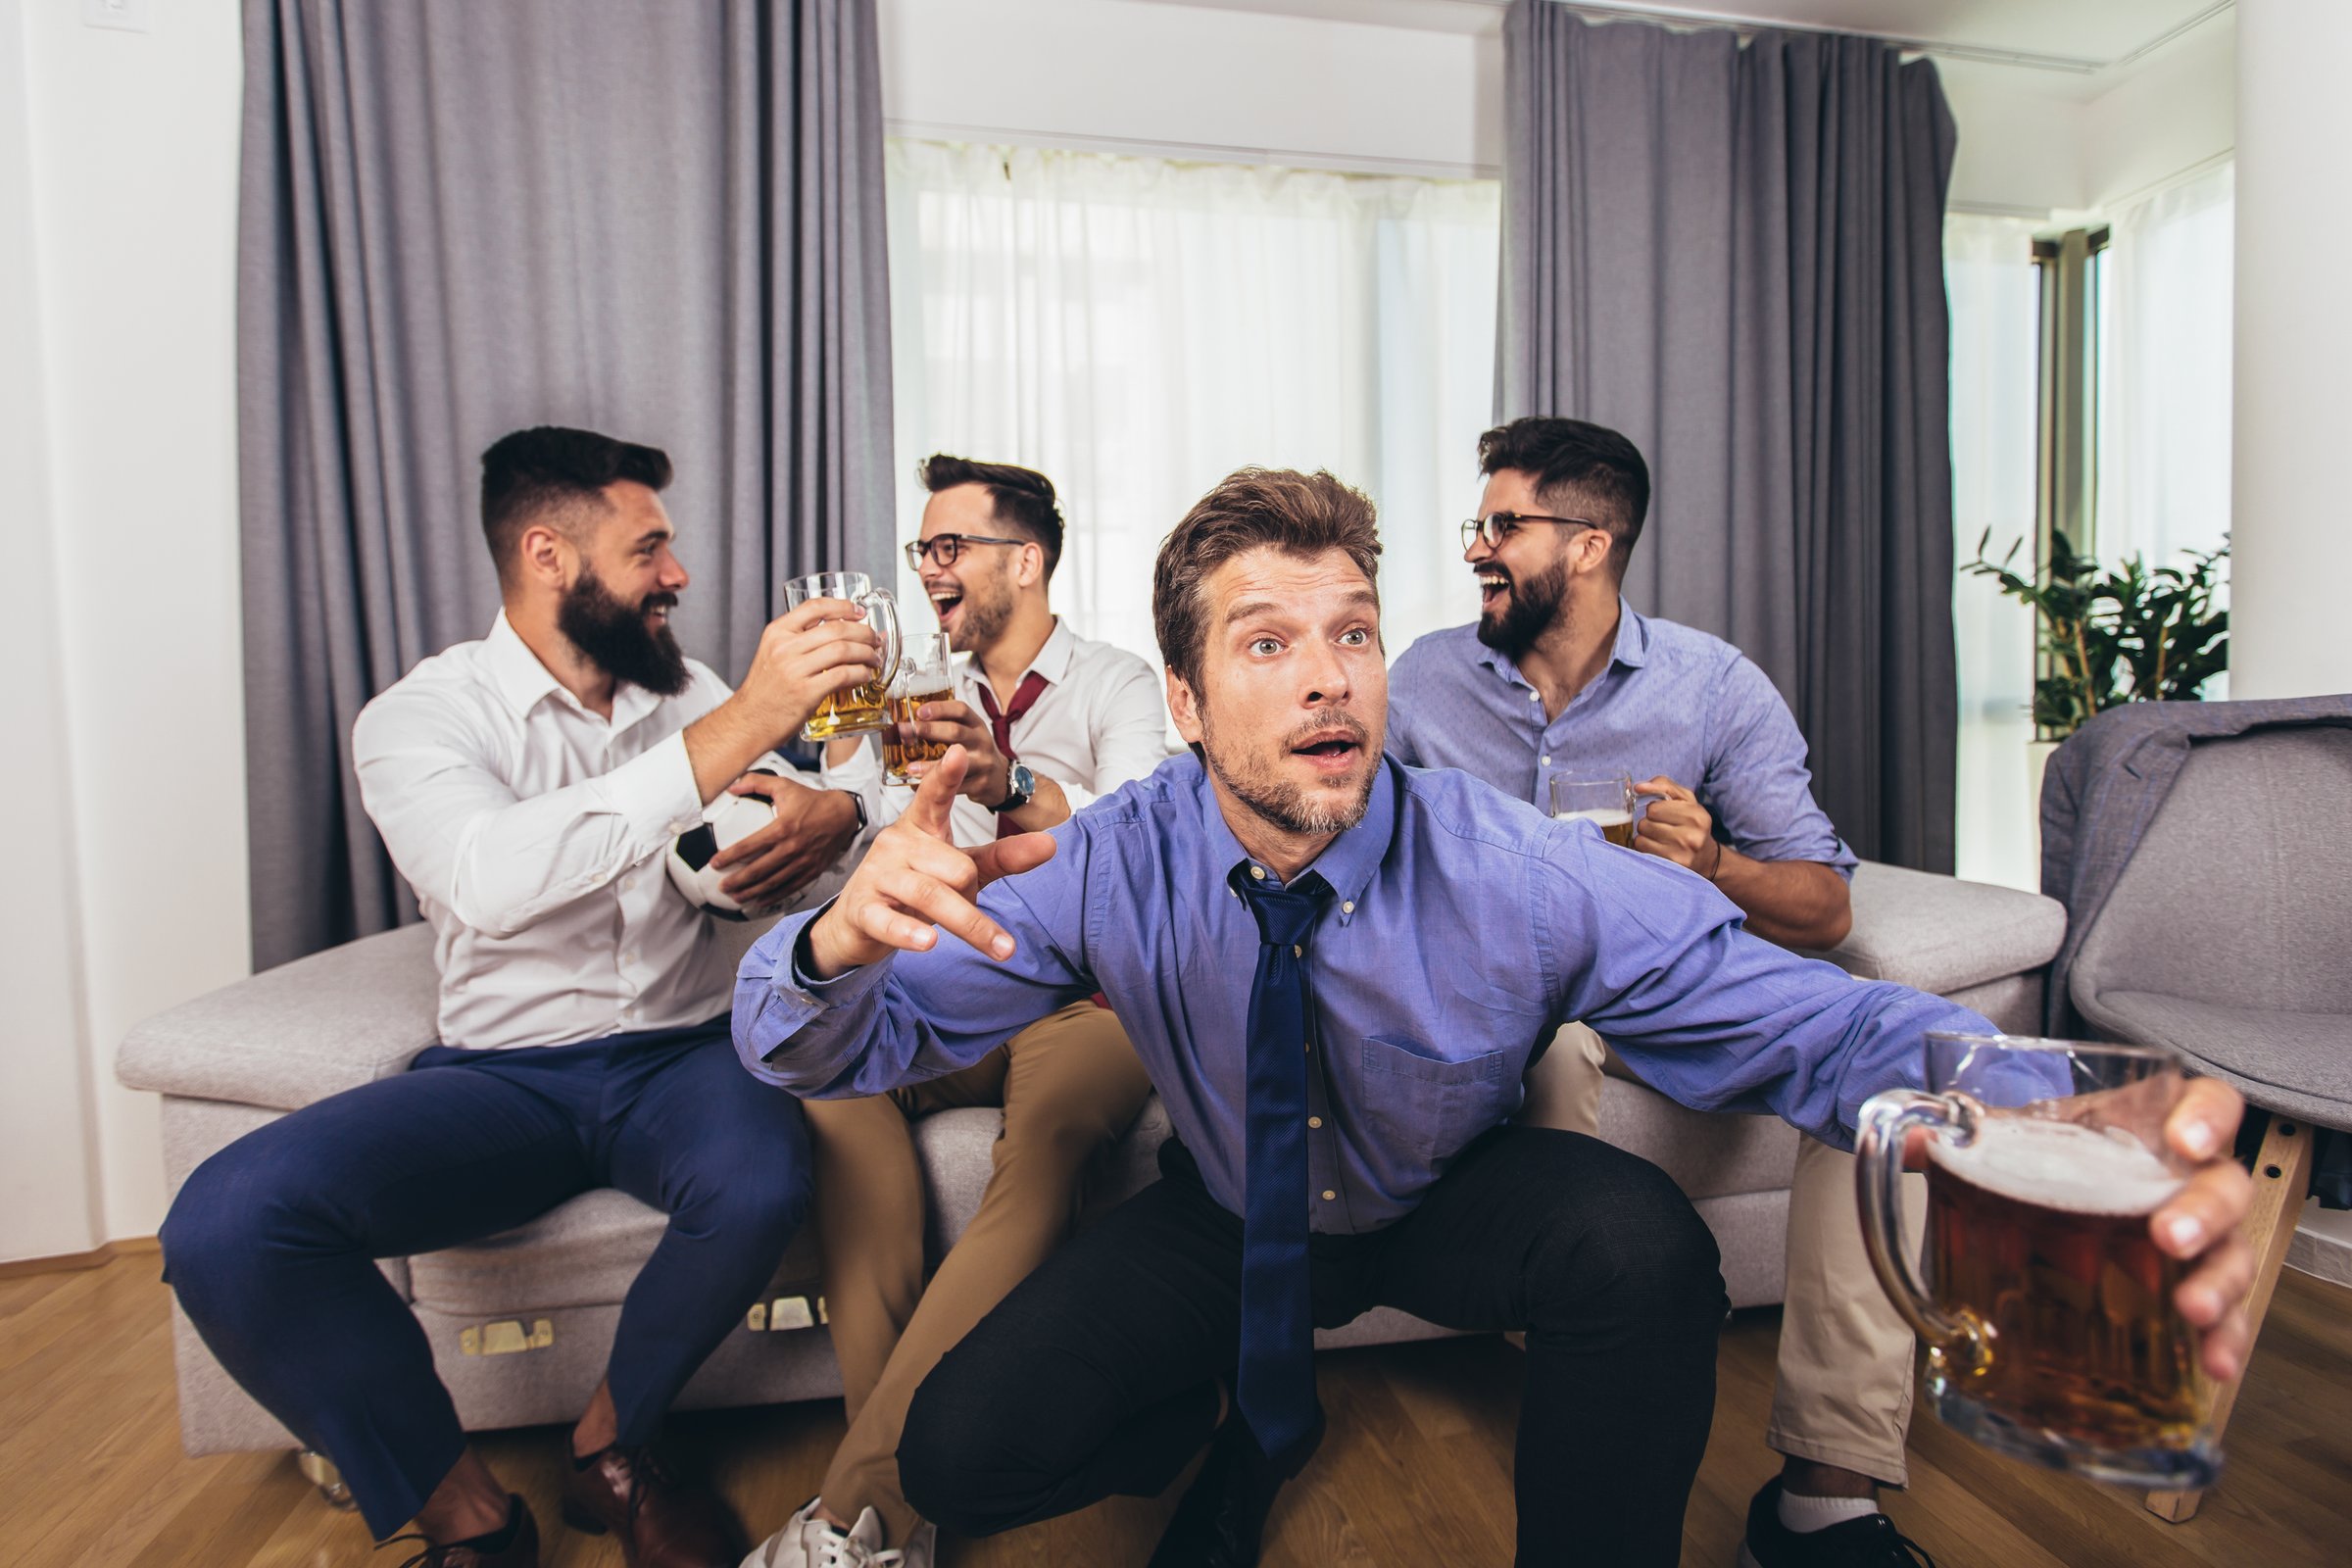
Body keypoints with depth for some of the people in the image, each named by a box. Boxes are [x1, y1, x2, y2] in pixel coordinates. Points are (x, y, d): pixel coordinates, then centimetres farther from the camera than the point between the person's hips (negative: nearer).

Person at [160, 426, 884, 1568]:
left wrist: (830, 816, -20)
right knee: (225, 1222, -25)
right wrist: (739, 726, -34)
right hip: (500, 1075, -1)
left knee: (761, 1183, -30)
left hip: (681, 1055, 2)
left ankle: (608, 1450, 1)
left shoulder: (687, 694, 10)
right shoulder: (420, 715, -4)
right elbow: (493, 880, -26)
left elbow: (821, 804, 7)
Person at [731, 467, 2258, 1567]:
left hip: (1448, 1206, -1)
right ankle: (1251, 1428, 18)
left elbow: (1818, 1024, -27)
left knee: (1646, 1248, -32)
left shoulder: (1526, 877, -27)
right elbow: (835, 1045, -20)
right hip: (1228, 1215, 2)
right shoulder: (1113, 871, -24)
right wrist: (845, 937, -46)